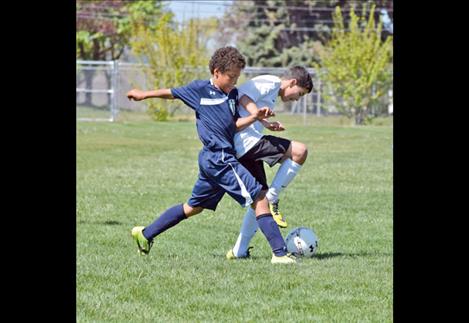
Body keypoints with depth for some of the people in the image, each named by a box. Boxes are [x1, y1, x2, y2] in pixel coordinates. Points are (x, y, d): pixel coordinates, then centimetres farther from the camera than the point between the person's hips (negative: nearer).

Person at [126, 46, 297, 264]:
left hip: (213, 162, 8)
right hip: (220, 159, -8)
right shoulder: (200, 89, -4)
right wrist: (145, 95, 23)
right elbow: (172, 93, 11)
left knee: (194, 207, 21)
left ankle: (145, 234, 32)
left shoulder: (232, 93, 14)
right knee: (260, 199, -13)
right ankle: (280, 253, -16)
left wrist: (255, 117, -4)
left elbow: (235, 125, 13)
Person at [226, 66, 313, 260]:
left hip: (238, 149, 11)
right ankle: (272, 200, -9)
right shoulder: (270, 83, -1)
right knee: (300, 151, -14)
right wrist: (264, 122, -24)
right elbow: (243, 97, -15)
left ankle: (239, 251, 16)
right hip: (247, 140, -11)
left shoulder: (270, 90, 29)